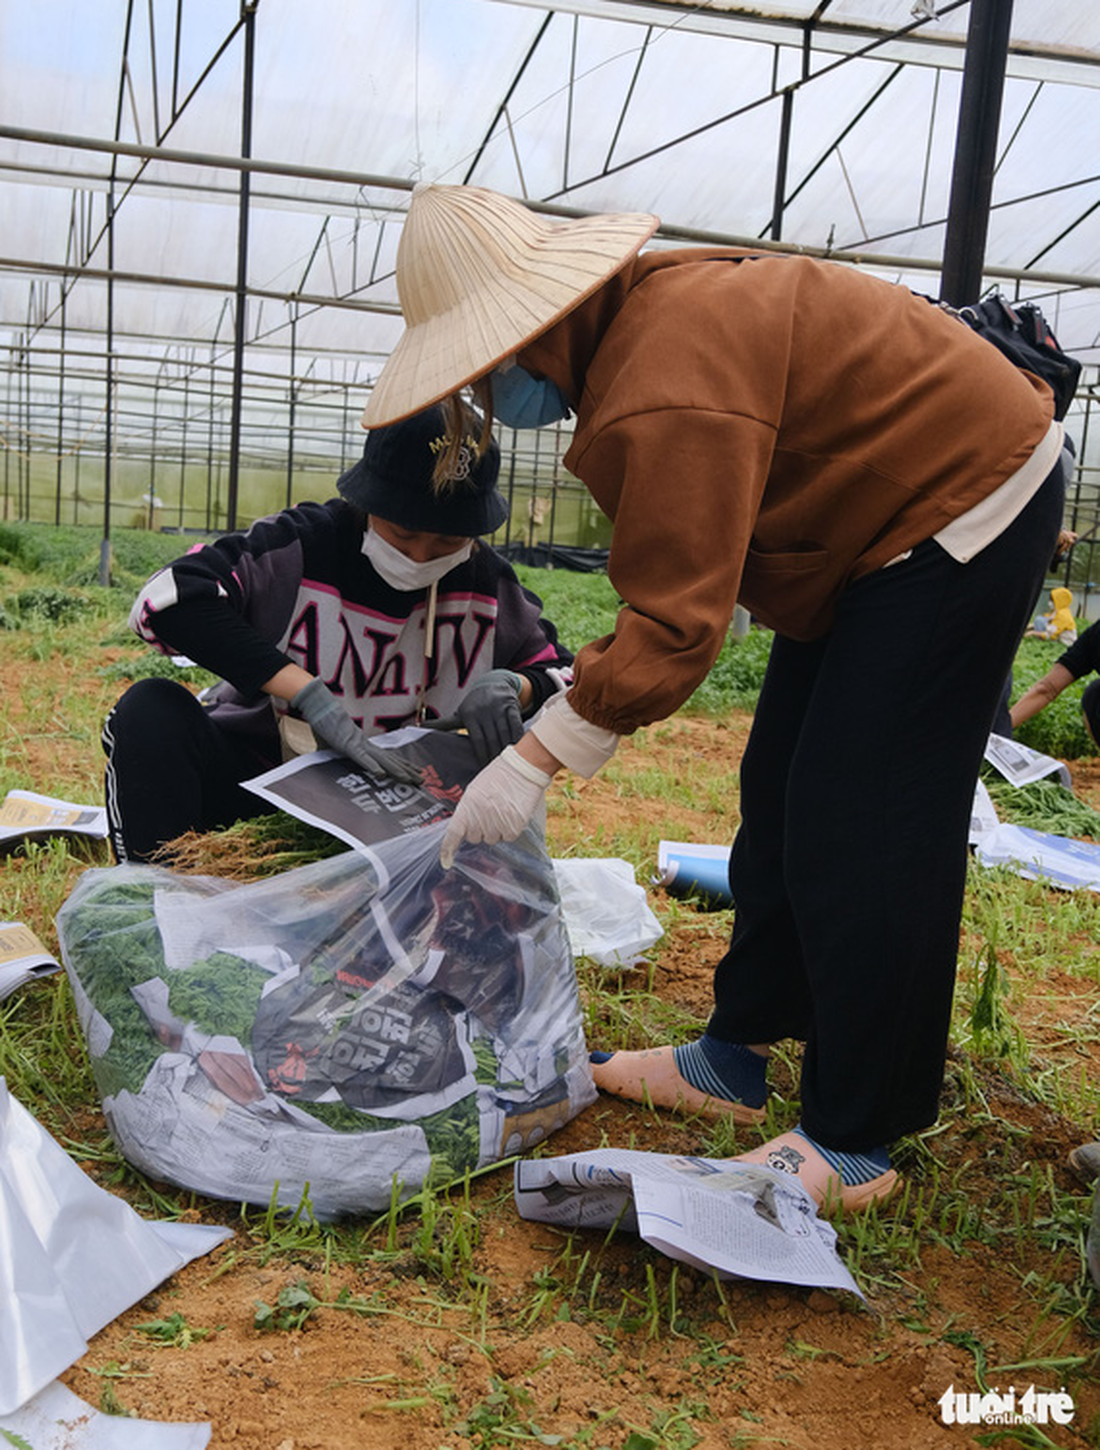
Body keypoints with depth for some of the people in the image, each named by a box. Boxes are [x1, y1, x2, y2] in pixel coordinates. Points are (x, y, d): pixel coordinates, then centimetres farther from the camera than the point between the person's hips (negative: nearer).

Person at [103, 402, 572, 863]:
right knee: (152, 711, -29)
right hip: (254, 766, -3)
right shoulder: (304, 544, -17)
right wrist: (307, 693, -35)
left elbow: (560, 675, 6)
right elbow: (164, 599, -31)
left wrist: (511, 687, -20)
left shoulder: (483, 582, -5)